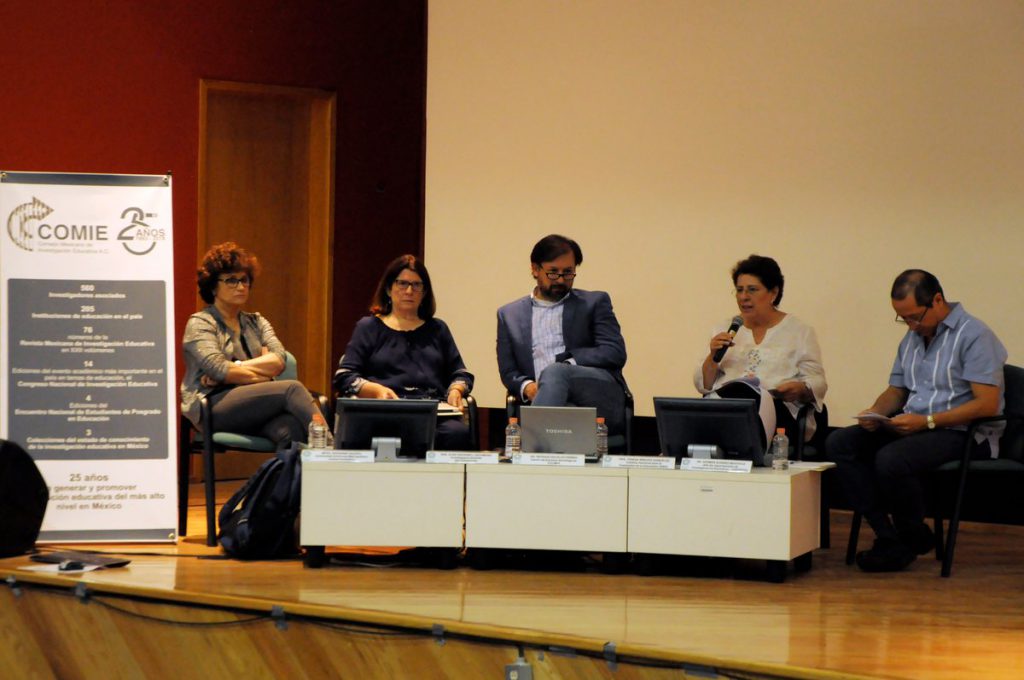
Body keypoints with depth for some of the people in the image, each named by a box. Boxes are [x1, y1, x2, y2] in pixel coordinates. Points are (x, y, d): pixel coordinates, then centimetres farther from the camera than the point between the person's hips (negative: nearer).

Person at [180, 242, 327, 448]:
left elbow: (278, 360, 5)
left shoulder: (256, 322, 25)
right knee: (292, 389, -29)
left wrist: (236, 369, -7)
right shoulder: (200, 323, 8)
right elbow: (219, 369, -10)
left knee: (291, 429, -34)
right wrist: (262, 372, 0)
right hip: (215, 406, -5)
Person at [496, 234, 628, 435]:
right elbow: (508, 372, 18)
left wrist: (564, 363, -7)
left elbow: (616, 353, 5)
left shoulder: (594, 303, 17)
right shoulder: (509, 315, 23)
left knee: (554, 372, -34)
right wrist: (527, 387, -7)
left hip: (602, 401, 0)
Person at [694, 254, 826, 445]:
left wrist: (800, 390, -15)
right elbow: (703, 385, 19)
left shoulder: (800, 331, 15)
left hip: (777, 406, -2)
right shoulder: (726, 330, 23)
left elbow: (817, 383, 8)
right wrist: (713, 357, -1)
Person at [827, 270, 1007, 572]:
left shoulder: (974, 336, -9)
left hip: (962, 433, -9)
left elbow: (988, 405, -16)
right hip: (911, 429, 9)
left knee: (891, 459, -35)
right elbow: (896, 390, 26)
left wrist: (928, 421, -23)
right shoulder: (912, 338, 18)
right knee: (839, 443, -13)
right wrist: (875, 412, 1)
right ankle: (889, 535, -17)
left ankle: (913, 539, -8)